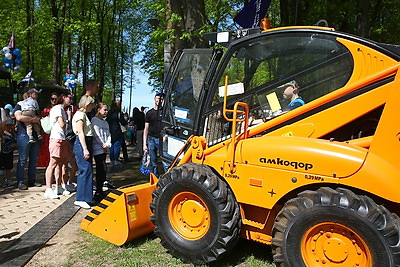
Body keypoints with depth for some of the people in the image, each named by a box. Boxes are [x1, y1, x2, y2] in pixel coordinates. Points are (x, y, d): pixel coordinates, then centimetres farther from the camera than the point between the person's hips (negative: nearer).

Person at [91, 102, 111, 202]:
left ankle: (99, 190, 15)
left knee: (100, 170, 9)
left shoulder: (105, 122, 20)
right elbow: (96, 135, -10)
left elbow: (108, 134, 15)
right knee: (103, 169, -12)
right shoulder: (94, 120, -4)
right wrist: (104, 146, -7)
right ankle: (98, 193, -7)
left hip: (104, 149, 7)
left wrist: (107, 145, -2)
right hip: (98, 149, -7)